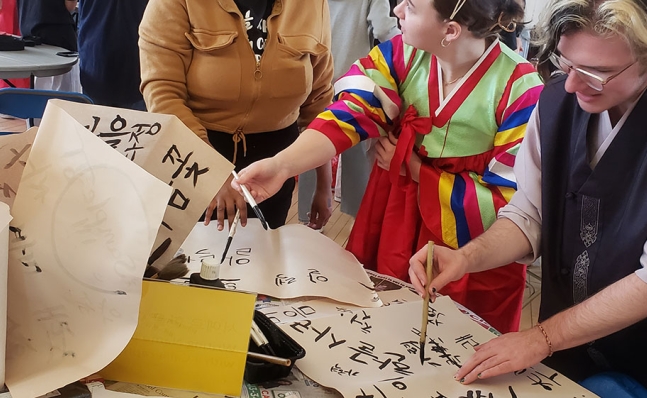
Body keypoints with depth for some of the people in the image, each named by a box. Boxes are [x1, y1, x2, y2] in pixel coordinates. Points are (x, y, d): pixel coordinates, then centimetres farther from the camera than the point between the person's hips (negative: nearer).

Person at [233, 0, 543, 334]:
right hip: (393, 230, 4)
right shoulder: (401, 53, -12)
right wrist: (281, 165, -38)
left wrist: (413, 167, -18)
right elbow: (348, 116, -22)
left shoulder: (521, 90, -24)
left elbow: (507, 204, -21)